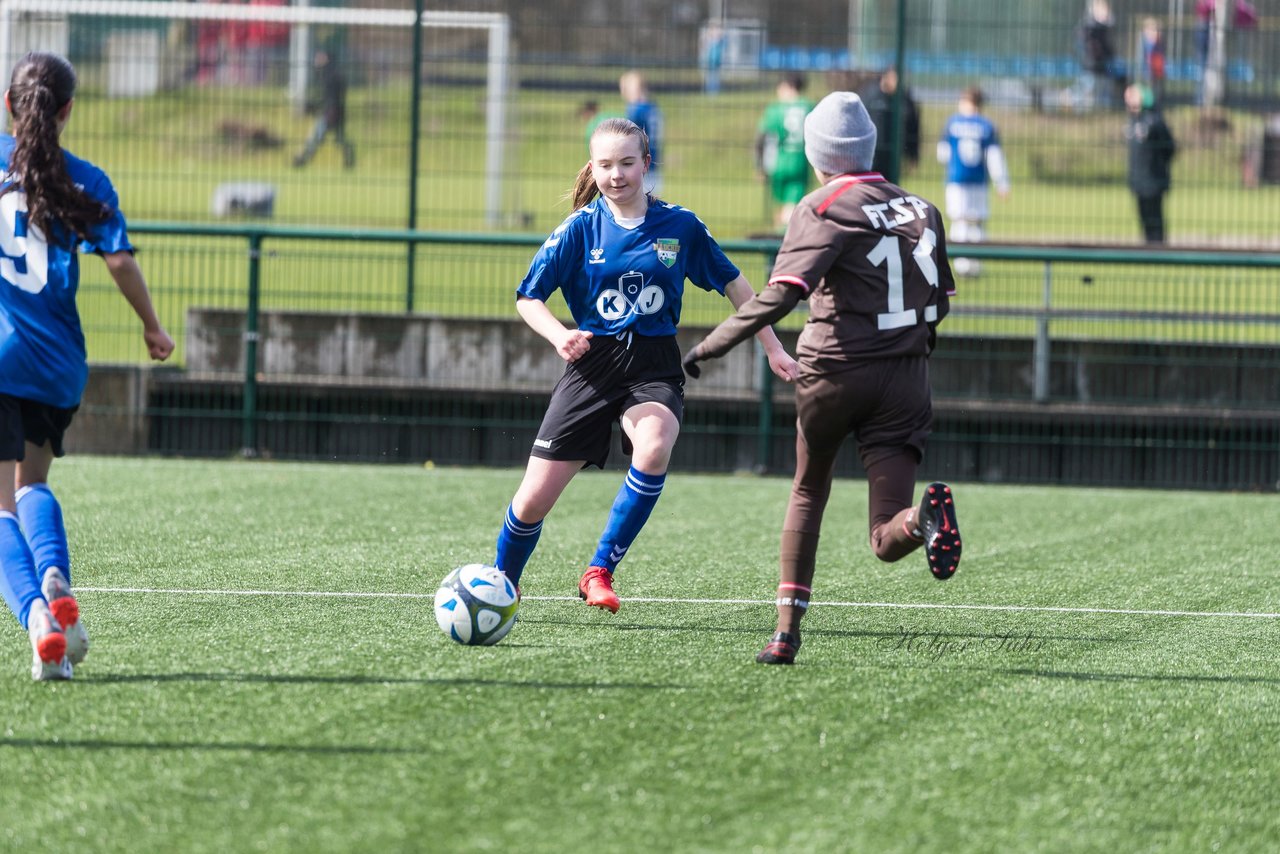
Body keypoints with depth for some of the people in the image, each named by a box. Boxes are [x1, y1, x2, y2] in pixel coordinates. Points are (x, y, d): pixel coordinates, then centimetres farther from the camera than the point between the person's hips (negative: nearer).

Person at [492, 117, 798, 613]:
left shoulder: (679, 227, 1)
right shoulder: (581, 228, -2)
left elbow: (733, 284, 13)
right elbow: (528, 298, 0)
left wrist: (773, 349, 12)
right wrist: (559, 335, -19)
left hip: (654, 367, 0)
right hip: (593, 365, 0)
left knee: (654, 446, -36)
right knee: (534, 499, -2)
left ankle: (600, 572, -22)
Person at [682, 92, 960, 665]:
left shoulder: (822, 209, -6)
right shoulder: (920, 209, 11)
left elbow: (780, 295, -18)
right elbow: (940, 302, 17)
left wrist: (710, 346, -15)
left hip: (834, 372, -3)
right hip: (906, 378, 3)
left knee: (807, 495, 22)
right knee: (888, 542, -3)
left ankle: (787, 631, 19)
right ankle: (925, 515, -37)